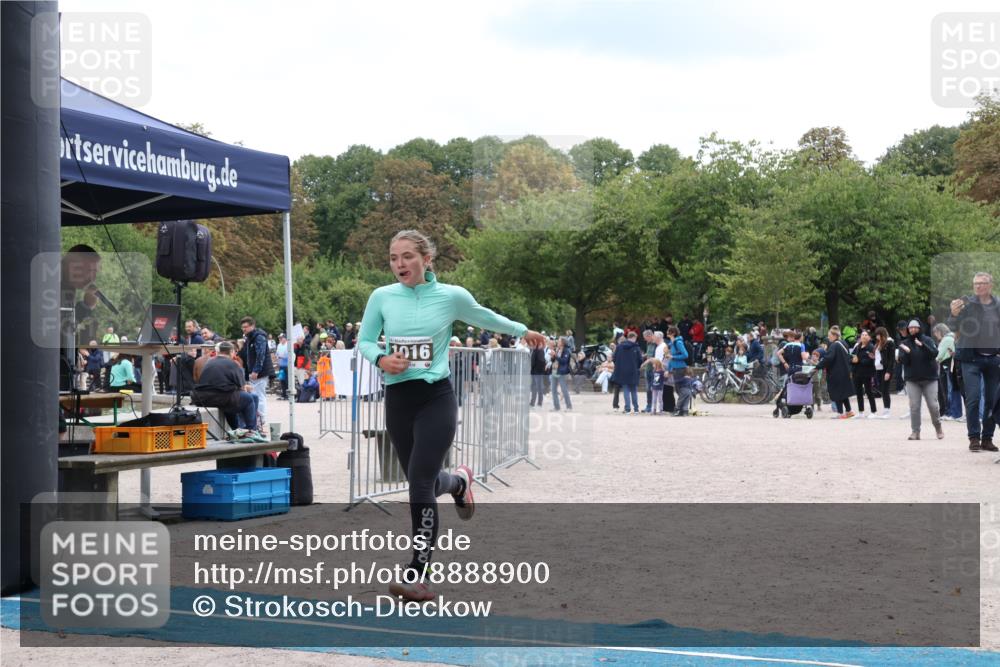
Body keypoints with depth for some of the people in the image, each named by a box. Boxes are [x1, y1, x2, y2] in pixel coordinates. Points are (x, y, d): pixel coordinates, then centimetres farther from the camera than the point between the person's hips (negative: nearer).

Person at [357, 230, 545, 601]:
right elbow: (365, 340, 12)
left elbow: (485, 317, 15)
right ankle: (458, 482, 50)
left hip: (436, 399, -3)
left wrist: (522, 331, 30)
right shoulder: (381, 297, 0)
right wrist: (380, 359, -11)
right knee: (422, 482, 14)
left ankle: (416, 574, -9)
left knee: (420, 484, -15)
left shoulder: (451, 296, -4)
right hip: (397, 399, 3)